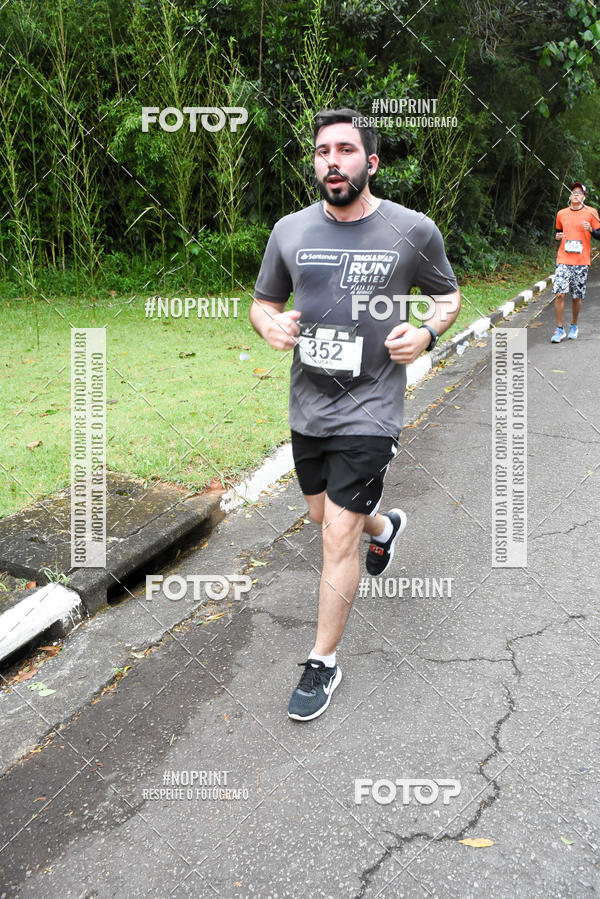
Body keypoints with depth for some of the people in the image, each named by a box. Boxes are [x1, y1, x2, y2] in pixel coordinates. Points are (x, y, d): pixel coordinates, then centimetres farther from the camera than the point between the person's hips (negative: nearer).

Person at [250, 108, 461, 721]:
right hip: (307, 407, 5)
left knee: (338, 538, -5)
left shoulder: (414, 230, -6)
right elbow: (262, 302, 12)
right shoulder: (290, 230, 1)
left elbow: (448, 295, 9)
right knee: (323, 516, 22)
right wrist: (270, 324, -12)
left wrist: (427, 333, -12)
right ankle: (384, 527, 58)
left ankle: (323, 663, 14)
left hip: (369, 411, -4)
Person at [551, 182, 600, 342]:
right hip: (563, 261, 1)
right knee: (559, 293, -11)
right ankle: (559, 329, -2)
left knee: (576, 296, 4)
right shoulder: (561, 214, 10)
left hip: (581, 262, -1)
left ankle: (574, 326, 25)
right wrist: (557, 236, 2)